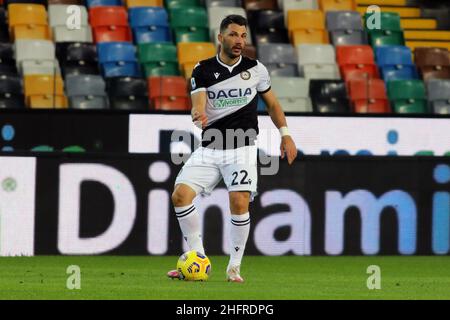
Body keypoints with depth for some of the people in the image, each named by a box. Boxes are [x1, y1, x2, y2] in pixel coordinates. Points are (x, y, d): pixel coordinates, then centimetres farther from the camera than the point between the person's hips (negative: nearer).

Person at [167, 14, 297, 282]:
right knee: (180, 195, -13)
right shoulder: (203, 70, 1)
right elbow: (198, 104, -12)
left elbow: (272, 103, 16)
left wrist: (285, 134, 9)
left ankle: (235, 267, -5)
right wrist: (199, 114, -35)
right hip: (209, 148, 1)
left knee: (239, 202, -20)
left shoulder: (256, 69, 3)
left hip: (242, 149, -1)